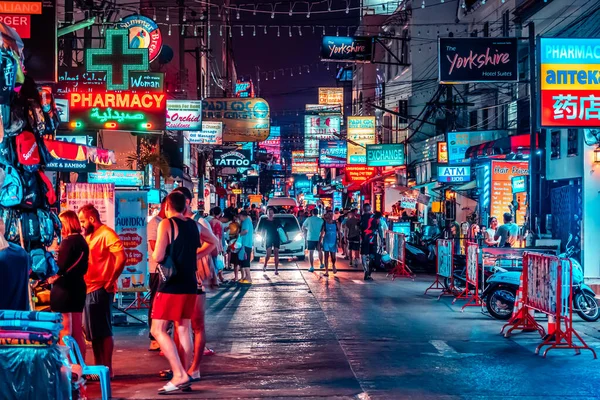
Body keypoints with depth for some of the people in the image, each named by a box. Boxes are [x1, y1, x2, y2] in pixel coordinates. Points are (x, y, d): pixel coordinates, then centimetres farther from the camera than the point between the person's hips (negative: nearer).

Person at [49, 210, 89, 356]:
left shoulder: (68, 241, -14)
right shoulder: (82, 241, 12)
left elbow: (61, 267, -18)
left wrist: (52, 277, -1)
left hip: (64, 288, -8)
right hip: (78, 286, 8)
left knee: (64, 331, -3)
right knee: (77, 331, 13)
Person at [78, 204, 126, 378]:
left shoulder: (106, 234, -11)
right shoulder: (90, 236, 17)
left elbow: (121, 257, -23)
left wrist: (111, 281, -18)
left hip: (100, 290, -9)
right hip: (89, 289, 9)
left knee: (103, 331, -5)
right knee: (92, 331, 13)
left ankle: (108, 369, 1)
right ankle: (98, 367, 21)